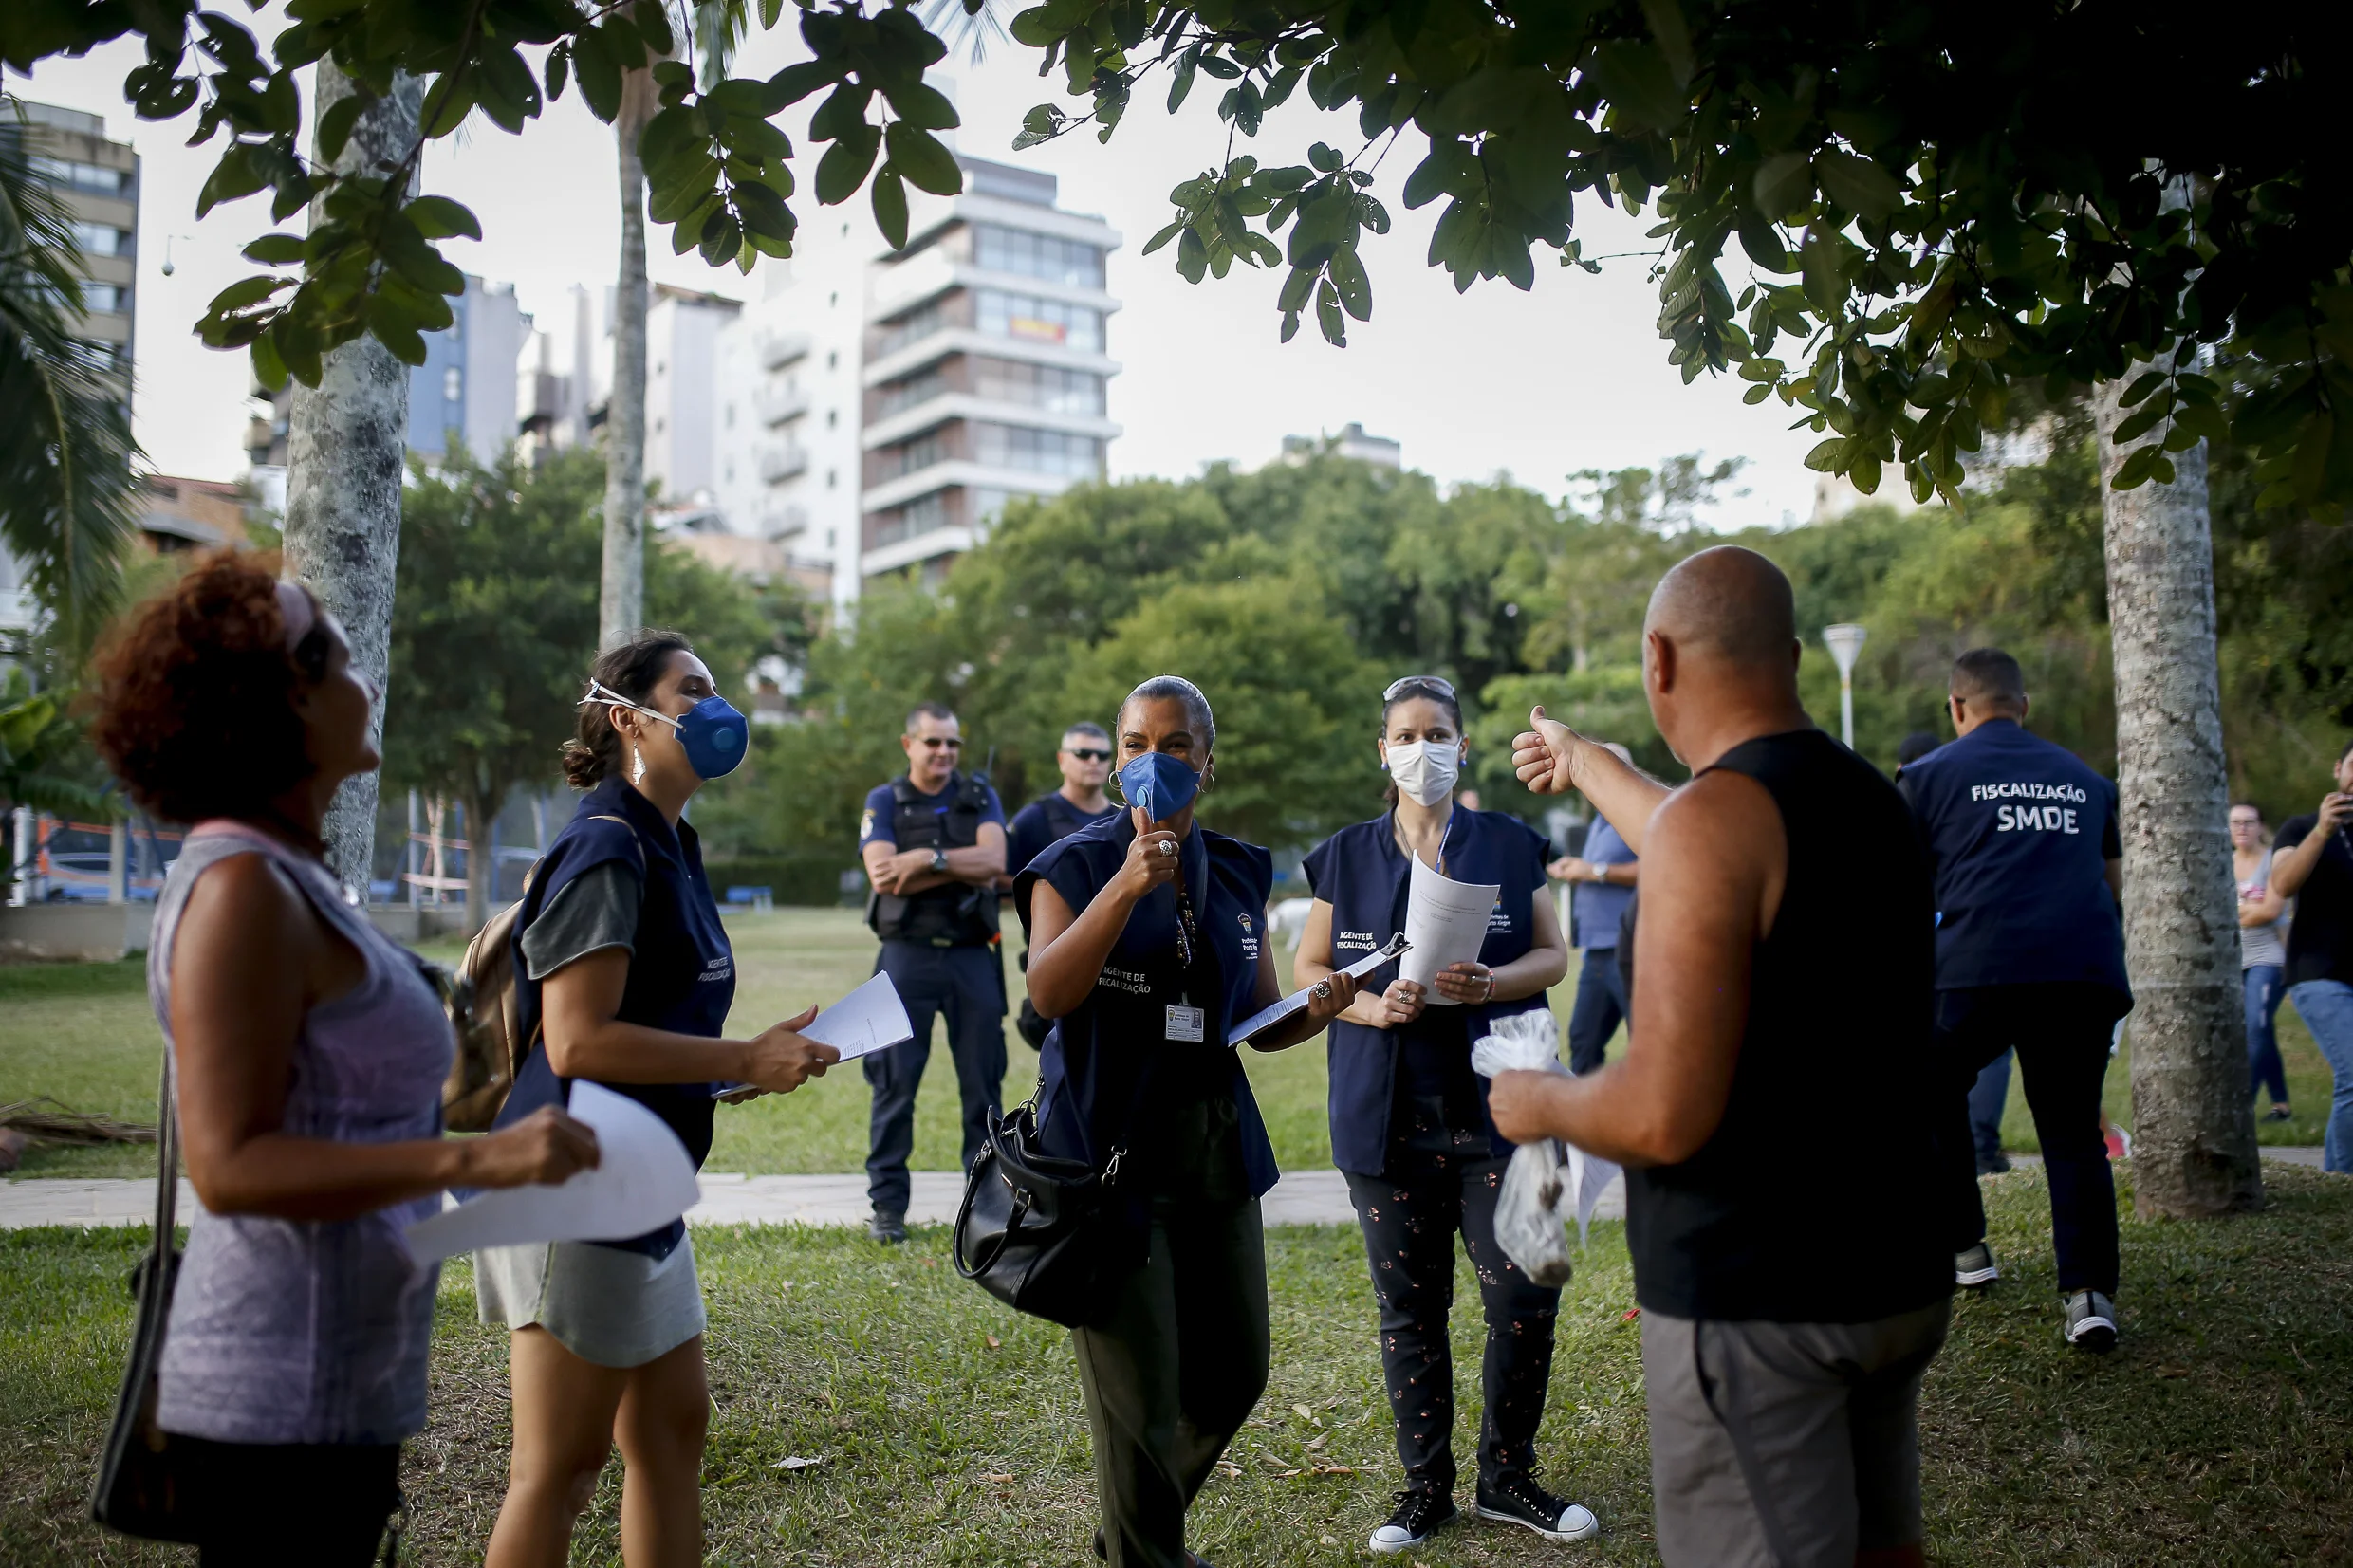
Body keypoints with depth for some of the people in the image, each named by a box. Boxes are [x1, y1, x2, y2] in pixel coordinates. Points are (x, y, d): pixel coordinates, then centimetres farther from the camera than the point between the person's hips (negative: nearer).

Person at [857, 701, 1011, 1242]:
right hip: (907, 956, -1)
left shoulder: (980, 796, 9)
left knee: (984, 1082, 5)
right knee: (894, 1083, 0)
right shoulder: (884, 802, 5)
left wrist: (927, 859, -16)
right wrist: (963, 865, -11)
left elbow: (994, 861, -8)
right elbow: (883, 874, -11)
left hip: (972, 957, 2)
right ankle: (886, 1206, 8)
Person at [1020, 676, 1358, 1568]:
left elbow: (1259, 1023, 15)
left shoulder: (1239, 875, 10)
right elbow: (1049, 993, -21)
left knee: (1234, 1374, 16)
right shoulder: (1075, 865, -4)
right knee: (1141, 1395, 0)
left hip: (1216, 1147, 6)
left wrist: (1316, 1012, -6)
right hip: (1113, 1151, -5)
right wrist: (1127, 885, -31)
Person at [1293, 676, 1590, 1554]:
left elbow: (1553, 954, 5)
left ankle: (1507, 1478, 19)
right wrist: (1371, 1006, -11)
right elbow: (1309, 969, 8)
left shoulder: (1509, 845, 6)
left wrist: (1489, 983, -15)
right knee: (1409, 1309, 7)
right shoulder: (1346, 857, 7)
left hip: (1496, 1111, 0)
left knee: (1524, 1301, -2)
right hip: (1390, 1119, 1)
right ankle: (1426, 1487, 23)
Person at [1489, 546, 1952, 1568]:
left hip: (1754, 1297, -9)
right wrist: (1581, 763, 44)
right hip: (1896, 1274, 9)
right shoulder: (1871, 799, 7)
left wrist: (1539, 1103, -5)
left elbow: (1666, 1118, -25)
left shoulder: (1714, 818, -19)